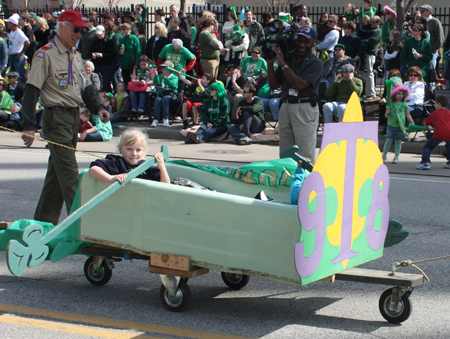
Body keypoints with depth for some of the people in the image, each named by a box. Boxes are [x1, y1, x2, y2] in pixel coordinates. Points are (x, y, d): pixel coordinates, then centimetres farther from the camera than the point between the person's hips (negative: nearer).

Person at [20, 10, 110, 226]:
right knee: (68, 172, -12)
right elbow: (32, 90, -13)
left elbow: (85, 86, 21)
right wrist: (28, 126, -20)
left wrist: (97, 107, 2)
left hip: (74, 117, 8)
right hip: (56, 117, -8)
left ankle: (44, 221, 20)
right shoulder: (46, 55, -9)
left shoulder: (76, 56, 16)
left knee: (56, 171, 12)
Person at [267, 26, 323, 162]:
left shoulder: (315, 63, -3)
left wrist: (283, 64, -15)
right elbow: (273, 85, 12)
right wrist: (270, 63, 1)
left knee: (305, 153, -8)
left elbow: (300, 84, -17)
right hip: (286, 107, 6)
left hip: (305, 109, -6)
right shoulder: (288, 59, 15)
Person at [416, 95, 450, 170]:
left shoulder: (435, 113, 17)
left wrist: (429, 127, 50)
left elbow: (426, 123, 28)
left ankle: (425, 163, -3)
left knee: (427, 147, 11)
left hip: (438, 134, -3)